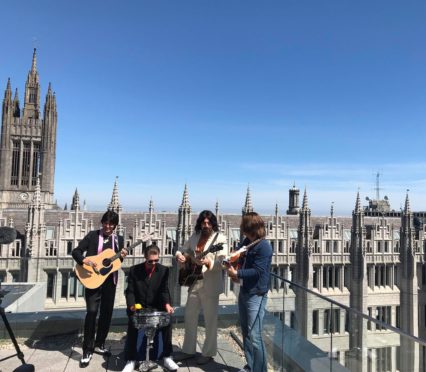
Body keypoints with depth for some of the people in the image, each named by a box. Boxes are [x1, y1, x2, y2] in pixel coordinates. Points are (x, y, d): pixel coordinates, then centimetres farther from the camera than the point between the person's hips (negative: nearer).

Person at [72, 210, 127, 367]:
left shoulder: (119, 239, 7)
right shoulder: (92, 235, -2)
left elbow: (117, 261, 10)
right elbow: (76, 251, -6)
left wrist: (122, 256, -12)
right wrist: (85, 260, -24)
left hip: (110, 280, 4)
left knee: (107, 313, 10)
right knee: (92, 312, -10)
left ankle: (99, 344, 28)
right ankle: (87, 350, 2)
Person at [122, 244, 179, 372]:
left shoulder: (164, 270, -2)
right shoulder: (134, 270, -3)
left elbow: (165, 290, -6)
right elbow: (130, 291, -4)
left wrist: (167, 304, -26)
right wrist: (132, 305, -24)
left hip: (156, 307, 1)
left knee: (167, 321, -25)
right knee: (132, 323, -29)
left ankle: (167, 357, -9)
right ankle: (131, 360, -14)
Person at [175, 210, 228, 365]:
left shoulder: (220, 238, -11)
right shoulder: (195, 236, 7)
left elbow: (222, 262, -19)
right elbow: (183, 249, 15)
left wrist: (208, 262, -37)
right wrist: (179, 256, -8)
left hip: (210, 285, -6)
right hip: (194, 282, 6)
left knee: (210, 320, 7)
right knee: (189, 316, 15)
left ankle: (208, 353, 23)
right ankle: (188, 350, 31)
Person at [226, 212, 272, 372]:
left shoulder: (264, 246, -18)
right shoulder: (247, 242, 7)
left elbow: (257, 271, -23)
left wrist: (237, 273, -16)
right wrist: (234, 268, 4)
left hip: (256, 296, -9)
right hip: (244, 292, 9)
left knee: (254, 336, -5)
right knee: (245, 332, 19)